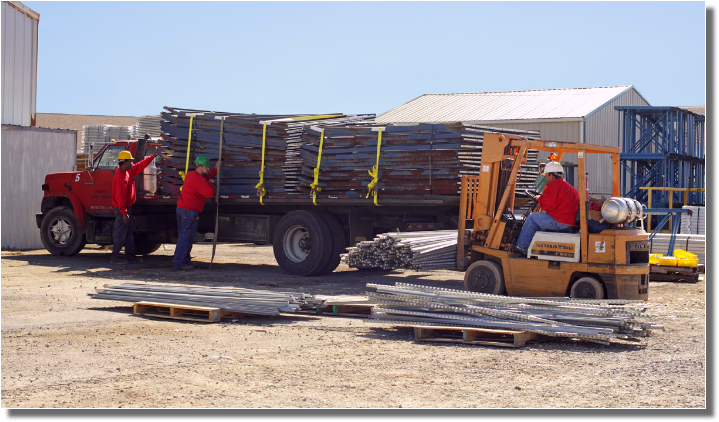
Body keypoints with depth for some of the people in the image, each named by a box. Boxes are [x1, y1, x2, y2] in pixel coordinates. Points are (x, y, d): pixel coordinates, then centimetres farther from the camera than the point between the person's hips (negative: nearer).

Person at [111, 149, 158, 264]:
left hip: (127, 207, 10)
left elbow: (140, 165, 23)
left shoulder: (128, 171, 8)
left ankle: (130, 254, 20)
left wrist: (152, 156, 25)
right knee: (120, 233, -5)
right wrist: (124, 213, -24)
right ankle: (115, 256, 1)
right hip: (122, 208, -10)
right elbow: (120, 196, -24)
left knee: (129, 232, 14)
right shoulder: (120, 176, -22)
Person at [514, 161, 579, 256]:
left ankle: (521, 247, 7)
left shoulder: (555, 184, -11)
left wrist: (540, 198, 2)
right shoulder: (567, 185, 22)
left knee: (533, 217, 0)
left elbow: (548, 205, -19)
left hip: (560, 222, -10)